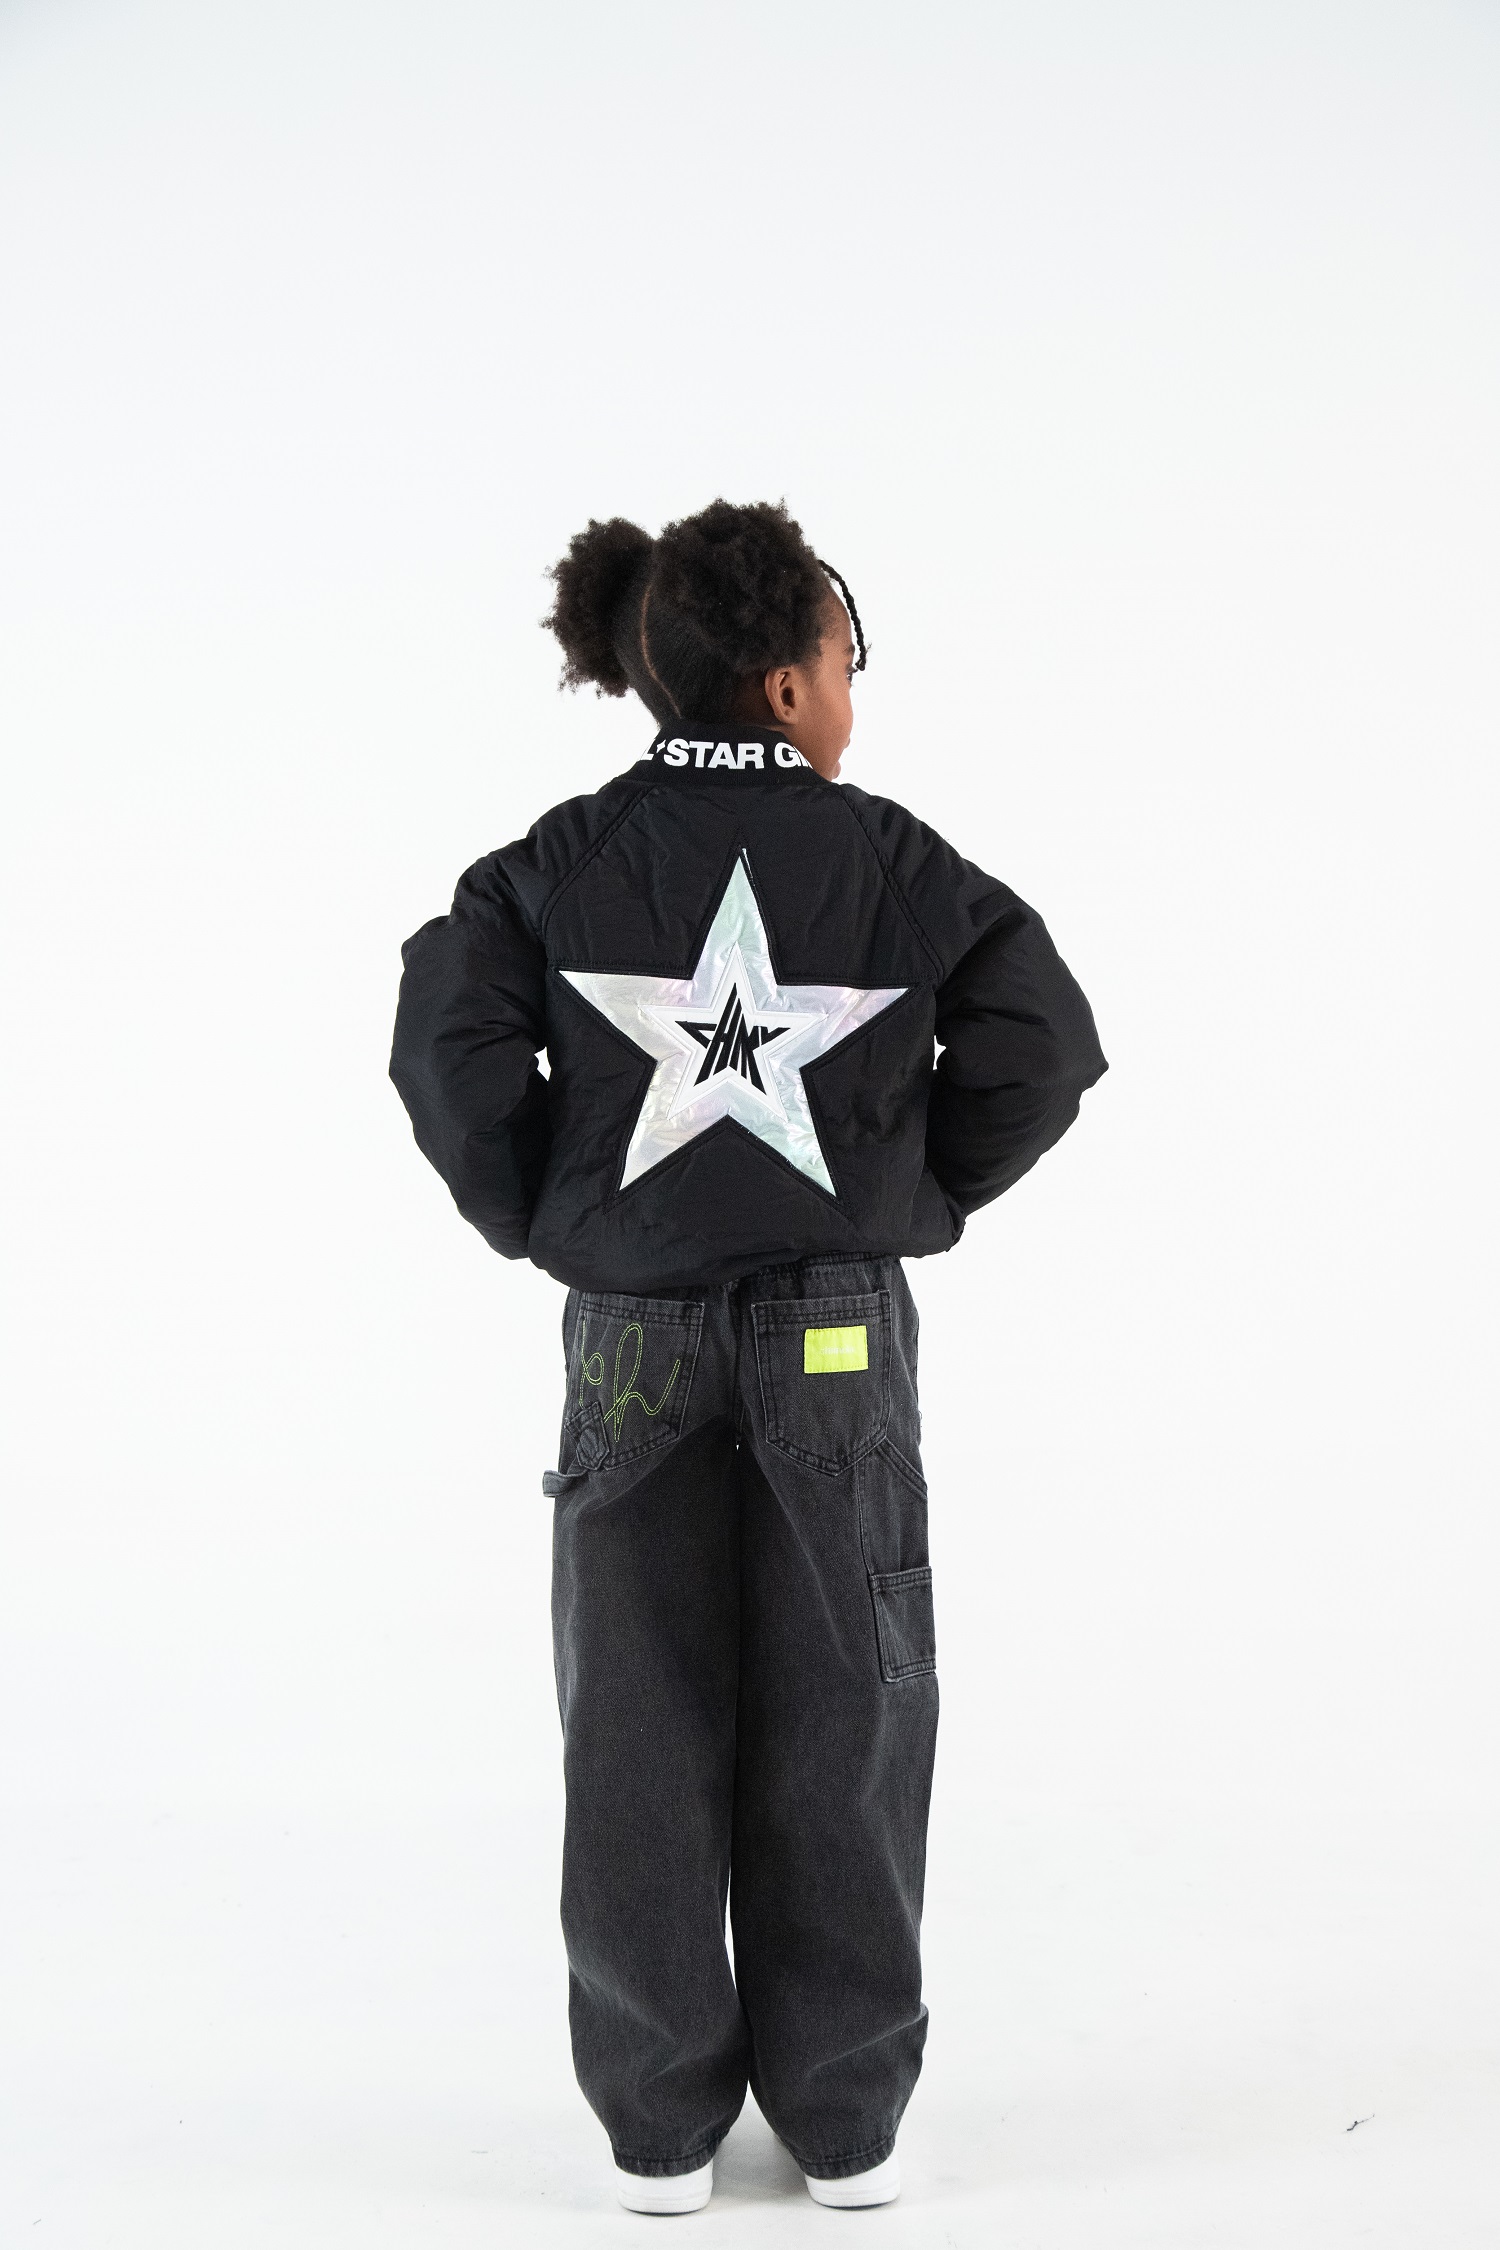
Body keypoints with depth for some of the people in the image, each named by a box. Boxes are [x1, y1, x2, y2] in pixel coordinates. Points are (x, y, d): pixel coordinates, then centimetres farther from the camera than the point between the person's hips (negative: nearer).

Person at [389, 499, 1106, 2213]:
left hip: (632, 1344, 1)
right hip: (838, 1344, -1)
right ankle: (845, 2120, 19)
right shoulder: (889, 861, -6)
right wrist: (919, 1196, 5)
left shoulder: (569, 861, -3)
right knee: (839, 1731, 10)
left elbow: (448, 1033, -12)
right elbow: (1040, 1041, -8)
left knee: (644, 1734, 10)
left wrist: (540, 1218, 1)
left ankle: (662, 2128, 17)